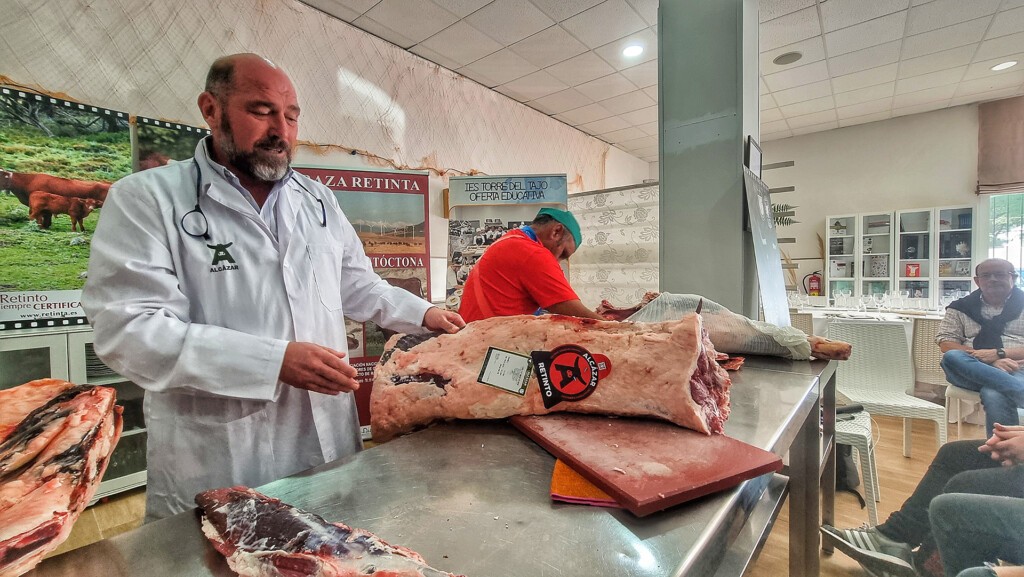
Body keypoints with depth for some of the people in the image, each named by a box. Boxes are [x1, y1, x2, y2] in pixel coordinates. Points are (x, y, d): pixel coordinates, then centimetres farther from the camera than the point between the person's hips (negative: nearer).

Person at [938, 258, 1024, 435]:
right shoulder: (960, 308, 14)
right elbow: (946, 343, 1)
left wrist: (1000, 353, -16)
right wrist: (990, 361, -14)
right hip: (971, 370, 2)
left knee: (994, 395, -37)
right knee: (951, 358, -35)